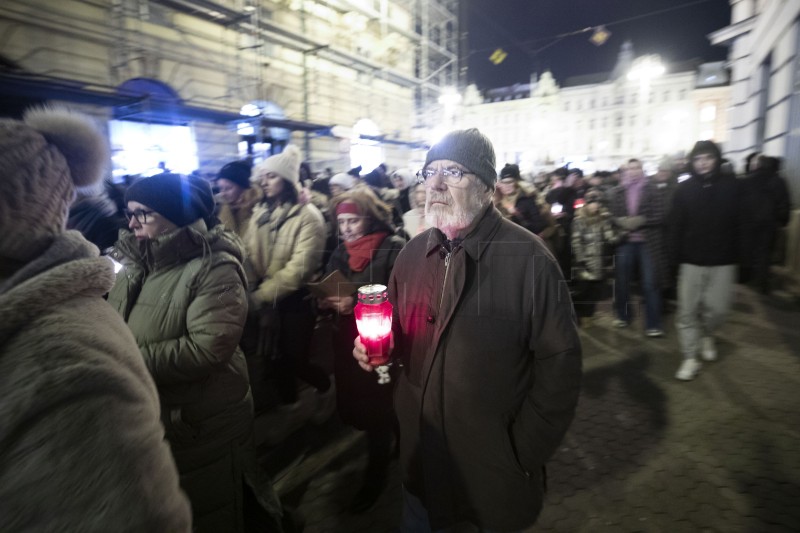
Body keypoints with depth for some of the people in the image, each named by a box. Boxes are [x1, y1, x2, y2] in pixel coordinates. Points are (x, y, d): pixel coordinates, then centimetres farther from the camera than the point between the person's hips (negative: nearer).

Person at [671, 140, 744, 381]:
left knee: (718, 308, 4)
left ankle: (706, 335, 37)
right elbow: (676, 226, -2)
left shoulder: (732, 186, 0)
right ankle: (690, 358, 12)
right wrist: (677, 257, -6)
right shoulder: (684, 189, -1)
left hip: (722, 261, 0)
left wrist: (736, 257, -3)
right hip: (692, 260, 0)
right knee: (687, 311, 1)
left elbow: (738, 224, 1)